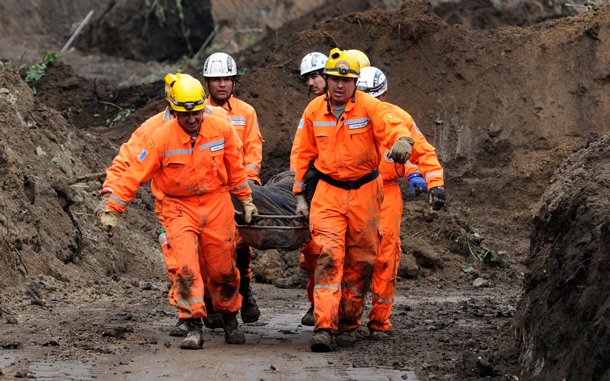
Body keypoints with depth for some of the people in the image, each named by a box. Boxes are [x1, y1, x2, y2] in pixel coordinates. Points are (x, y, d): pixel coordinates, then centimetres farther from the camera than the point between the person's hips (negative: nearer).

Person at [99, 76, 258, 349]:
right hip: (179, 208, -2)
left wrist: (246, 201, 17)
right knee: (184, 267, -17)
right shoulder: (161, 138, -15)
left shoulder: (222, 130, -7)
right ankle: (194, 328, -11)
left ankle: (230, 319, 31)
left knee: (224, 270, 8)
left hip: (217, 204, 2)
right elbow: (134, 174, -11)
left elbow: (235, 168, 8)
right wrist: (113, 211, -12)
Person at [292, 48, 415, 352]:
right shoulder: (314, 111, 0)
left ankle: (348, 324, 22)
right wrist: (300, 194, 11)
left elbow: (392, 125, -29)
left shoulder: (369, 107, -10)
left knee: (361, 261, 6)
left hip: (364, 192, 0)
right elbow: (304, 154, 11)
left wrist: (402, 140, -52)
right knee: (329, 256, -15)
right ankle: (324, 327, -21)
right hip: (328, 193, 1)